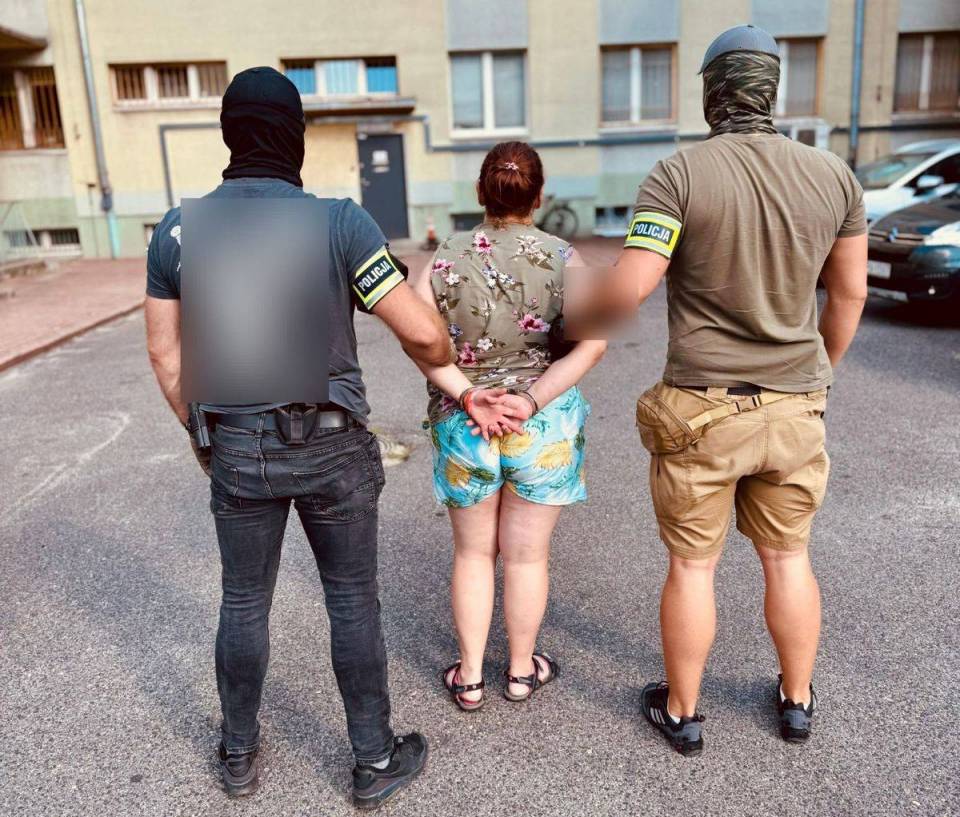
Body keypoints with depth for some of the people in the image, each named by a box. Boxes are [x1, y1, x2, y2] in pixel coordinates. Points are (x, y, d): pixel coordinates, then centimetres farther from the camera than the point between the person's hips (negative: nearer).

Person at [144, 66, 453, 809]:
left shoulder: (177, 231, -3)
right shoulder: (340, 222, -16)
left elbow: (165, 352, 5)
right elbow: (421, 330, -17)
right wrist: (440, 362, 8)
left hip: (238, 449, 3)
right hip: (332, 448, -2)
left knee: (244, 603, 20)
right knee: (353, 602, 13)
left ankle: (240, 754, 39)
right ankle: (375, 761, 29)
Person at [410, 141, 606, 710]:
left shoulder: (446, 258, -4)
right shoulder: (562, 259, -7)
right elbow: (593, 341, -18)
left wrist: (466, 395, -17)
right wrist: (532, 400, -19)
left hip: (462, 427, 1)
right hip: (545, 428, -1)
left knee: (474, 552, 18)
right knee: (527, 555, 14)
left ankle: (470, 677, 29)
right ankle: (522, 670, 33)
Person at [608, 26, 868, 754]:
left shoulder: (678, 175, -13)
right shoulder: (834, 176, 0)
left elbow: (628, 290, -20)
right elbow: (850, 291, 9)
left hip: (701, 412, -3)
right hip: (793, 408, 4)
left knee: (692, 566, 11)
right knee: (788, 558, 20)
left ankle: (682, 712, 28)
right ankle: (797, 700, 38)